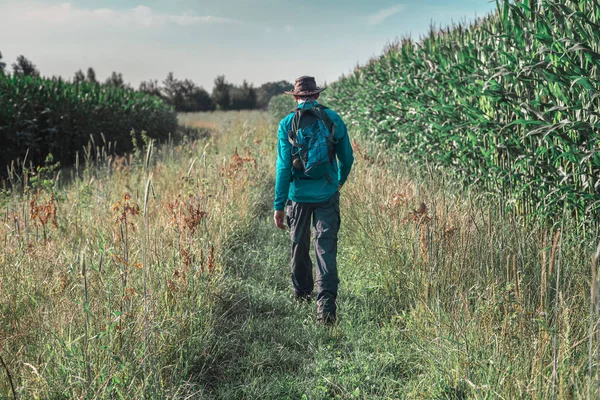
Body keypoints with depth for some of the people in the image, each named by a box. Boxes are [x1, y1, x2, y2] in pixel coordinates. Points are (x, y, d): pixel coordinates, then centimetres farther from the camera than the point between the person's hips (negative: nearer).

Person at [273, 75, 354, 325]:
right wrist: (341, 181, 28)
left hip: (298, 194, 0)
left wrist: (279, 205, -6)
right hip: (327, 194, 0)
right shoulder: (334, 120, -1)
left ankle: (302, 292, 36)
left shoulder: (287, 124, -6)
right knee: (326, 248, -2)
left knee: (299, 246, 18)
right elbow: (347, 158, 6)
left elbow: (283, 166, -9)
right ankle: (326, 302, -16)